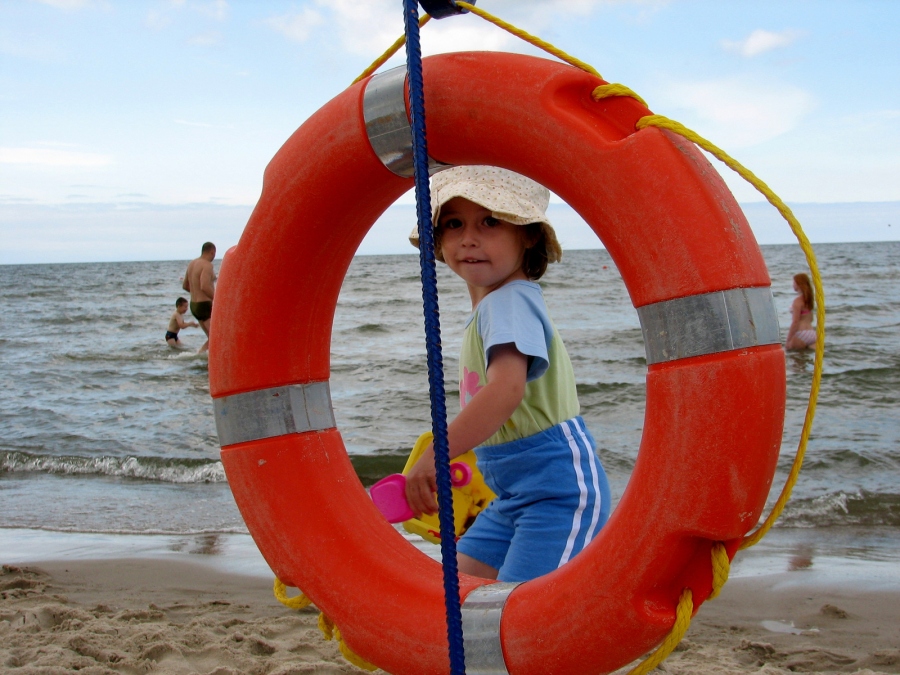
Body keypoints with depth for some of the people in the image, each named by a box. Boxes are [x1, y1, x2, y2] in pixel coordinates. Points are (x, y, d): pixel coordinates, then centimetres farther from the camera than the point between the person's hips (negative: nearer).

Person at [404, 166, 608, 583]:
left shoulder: (511, 302, -18)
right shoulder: (491, 307, 12)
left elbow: (507, 388, -35)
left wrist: (435, 455, -37)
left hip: (559, 489, -10)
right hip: (514, 495, 10)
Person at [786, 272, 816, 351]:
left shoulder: (798, 301, -13)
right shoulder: (809, 299, 13)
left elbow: (795, 322, -16)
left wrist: (788, 340, -14)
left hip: (801, 334, -8)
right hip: (812, 332, 8)